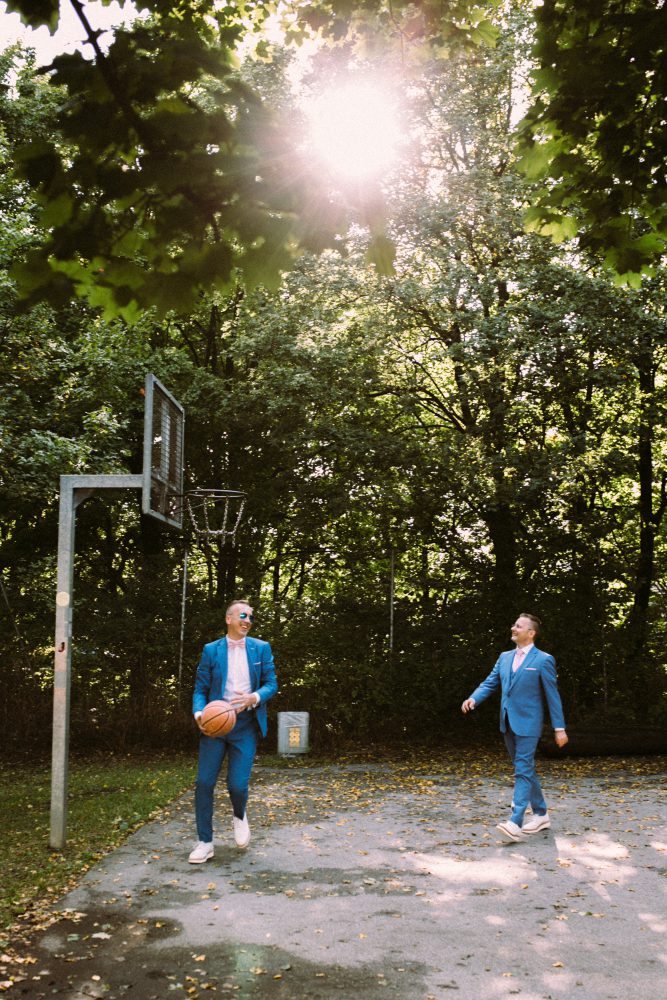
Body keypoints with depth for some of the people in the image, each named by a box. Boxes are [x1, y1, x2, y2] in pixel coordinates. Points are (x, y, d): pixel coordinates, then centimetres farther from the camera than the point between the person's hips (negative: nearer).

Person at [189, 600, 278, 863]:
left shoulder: (261, 648, 4)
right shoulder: (211, 650, 3)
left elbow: (271, 683, 4)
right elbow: (200, 688, 3)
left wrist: (255, 698, -17)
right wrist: (199, 712, -17)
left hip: (245, 724, -1)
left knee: (237, 784, -6)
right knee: (204, 783, -2)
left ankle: (239, 816, 29)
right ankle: (205, 842, 12)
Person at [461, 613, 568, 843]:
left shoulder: (543, 660, -7)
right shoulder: (504, 657, 11)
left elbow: (553, 695, -6)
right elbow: (490, 683, 8)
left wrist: (559, 728, -6)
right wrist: (473, 699, -11)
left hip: (527, 723, -7)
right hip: (508, 723, 7)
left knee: (523, 771, -11)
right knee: (525, 769, 14)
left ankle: (515, 823, -16)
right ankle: (541, 814, 27)